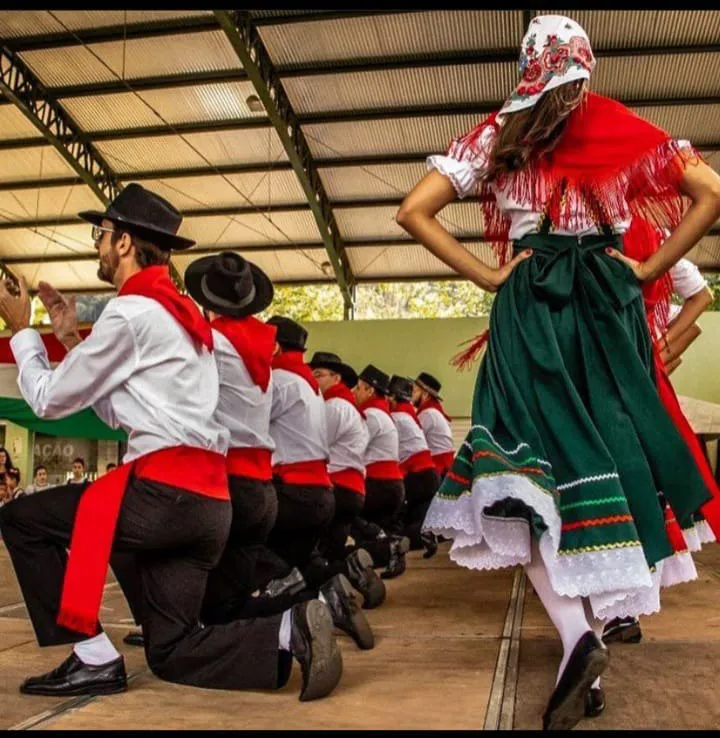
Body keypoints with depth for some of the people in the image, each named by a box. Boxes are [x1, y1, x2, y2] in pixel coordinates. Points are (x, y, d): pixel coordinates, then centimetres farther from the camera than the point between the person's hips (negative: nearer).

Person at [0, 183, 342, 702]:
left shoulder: (132, 310, -7)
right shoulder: (180, 312, 21)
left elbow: (49, 399, 0)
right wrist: (72, 340, 23)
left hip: (166, 491, -9)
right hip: (207, 499, 9)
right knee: (171, 652, 13)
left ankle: (94, 659, 7)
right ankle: (290, 630, -6)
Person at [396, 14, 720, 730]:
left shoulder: (497, 136, 6)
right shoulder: (624, 130, 8)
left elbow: (413, 211, -1)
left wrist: (488, 276, 0)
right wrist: (647, 268, 5)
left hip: (530, 307, -2)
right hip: (609, 304, 2)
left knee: (534, 466, -5)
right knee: (608, 447, 9)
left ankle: (576, 632, -22)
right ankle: (606, 612, 14)